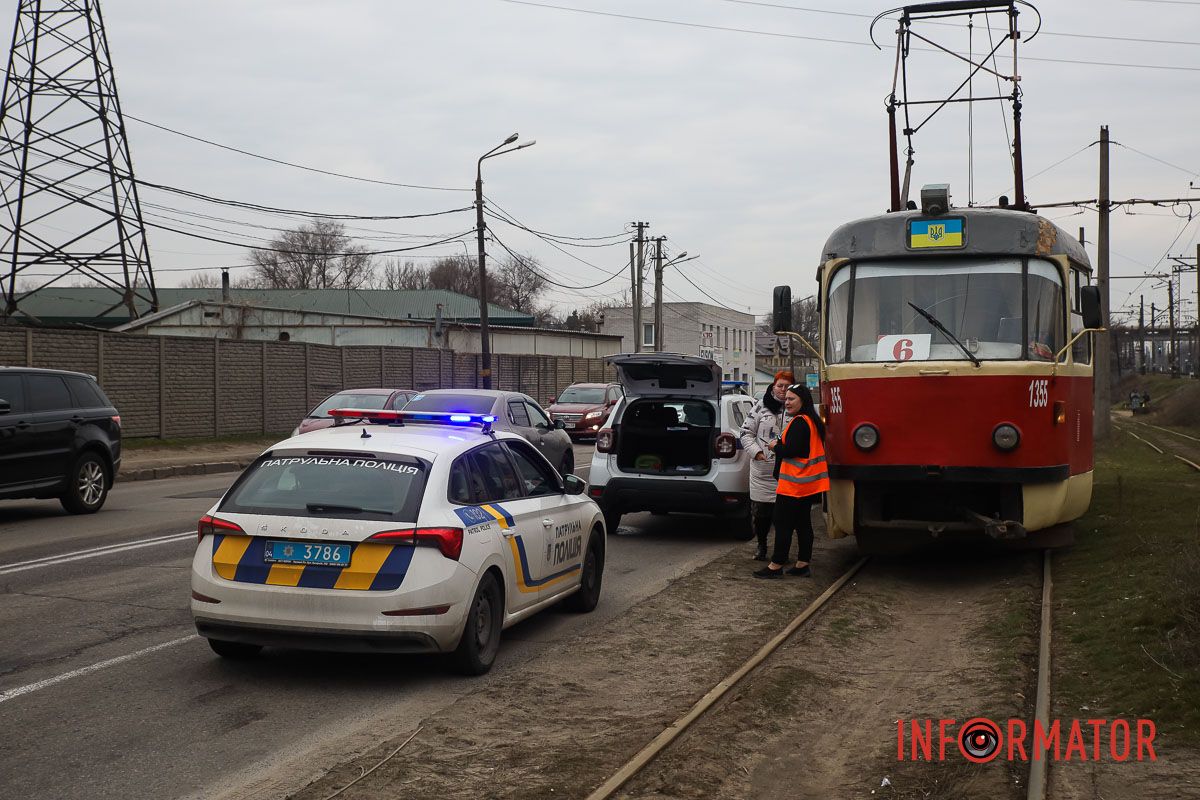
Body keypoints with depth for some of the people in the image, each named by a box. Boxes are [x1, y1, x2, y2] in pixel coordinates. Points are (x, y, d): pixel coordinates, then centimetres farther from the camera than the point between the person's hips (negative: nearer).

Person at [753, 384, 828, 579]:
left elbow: (791, 450, -24)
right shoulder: (812, 421, 13)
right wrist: (780, 445, 11)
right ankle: (803, 565, 16)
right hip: (808, 483, 10)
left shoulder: (799, 422, -17)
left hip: (794, 483, -10)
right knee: (803, 523, 12)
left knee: (782, 524, -4)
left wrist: (776, 446, -6)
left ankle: (776, 566, 0)